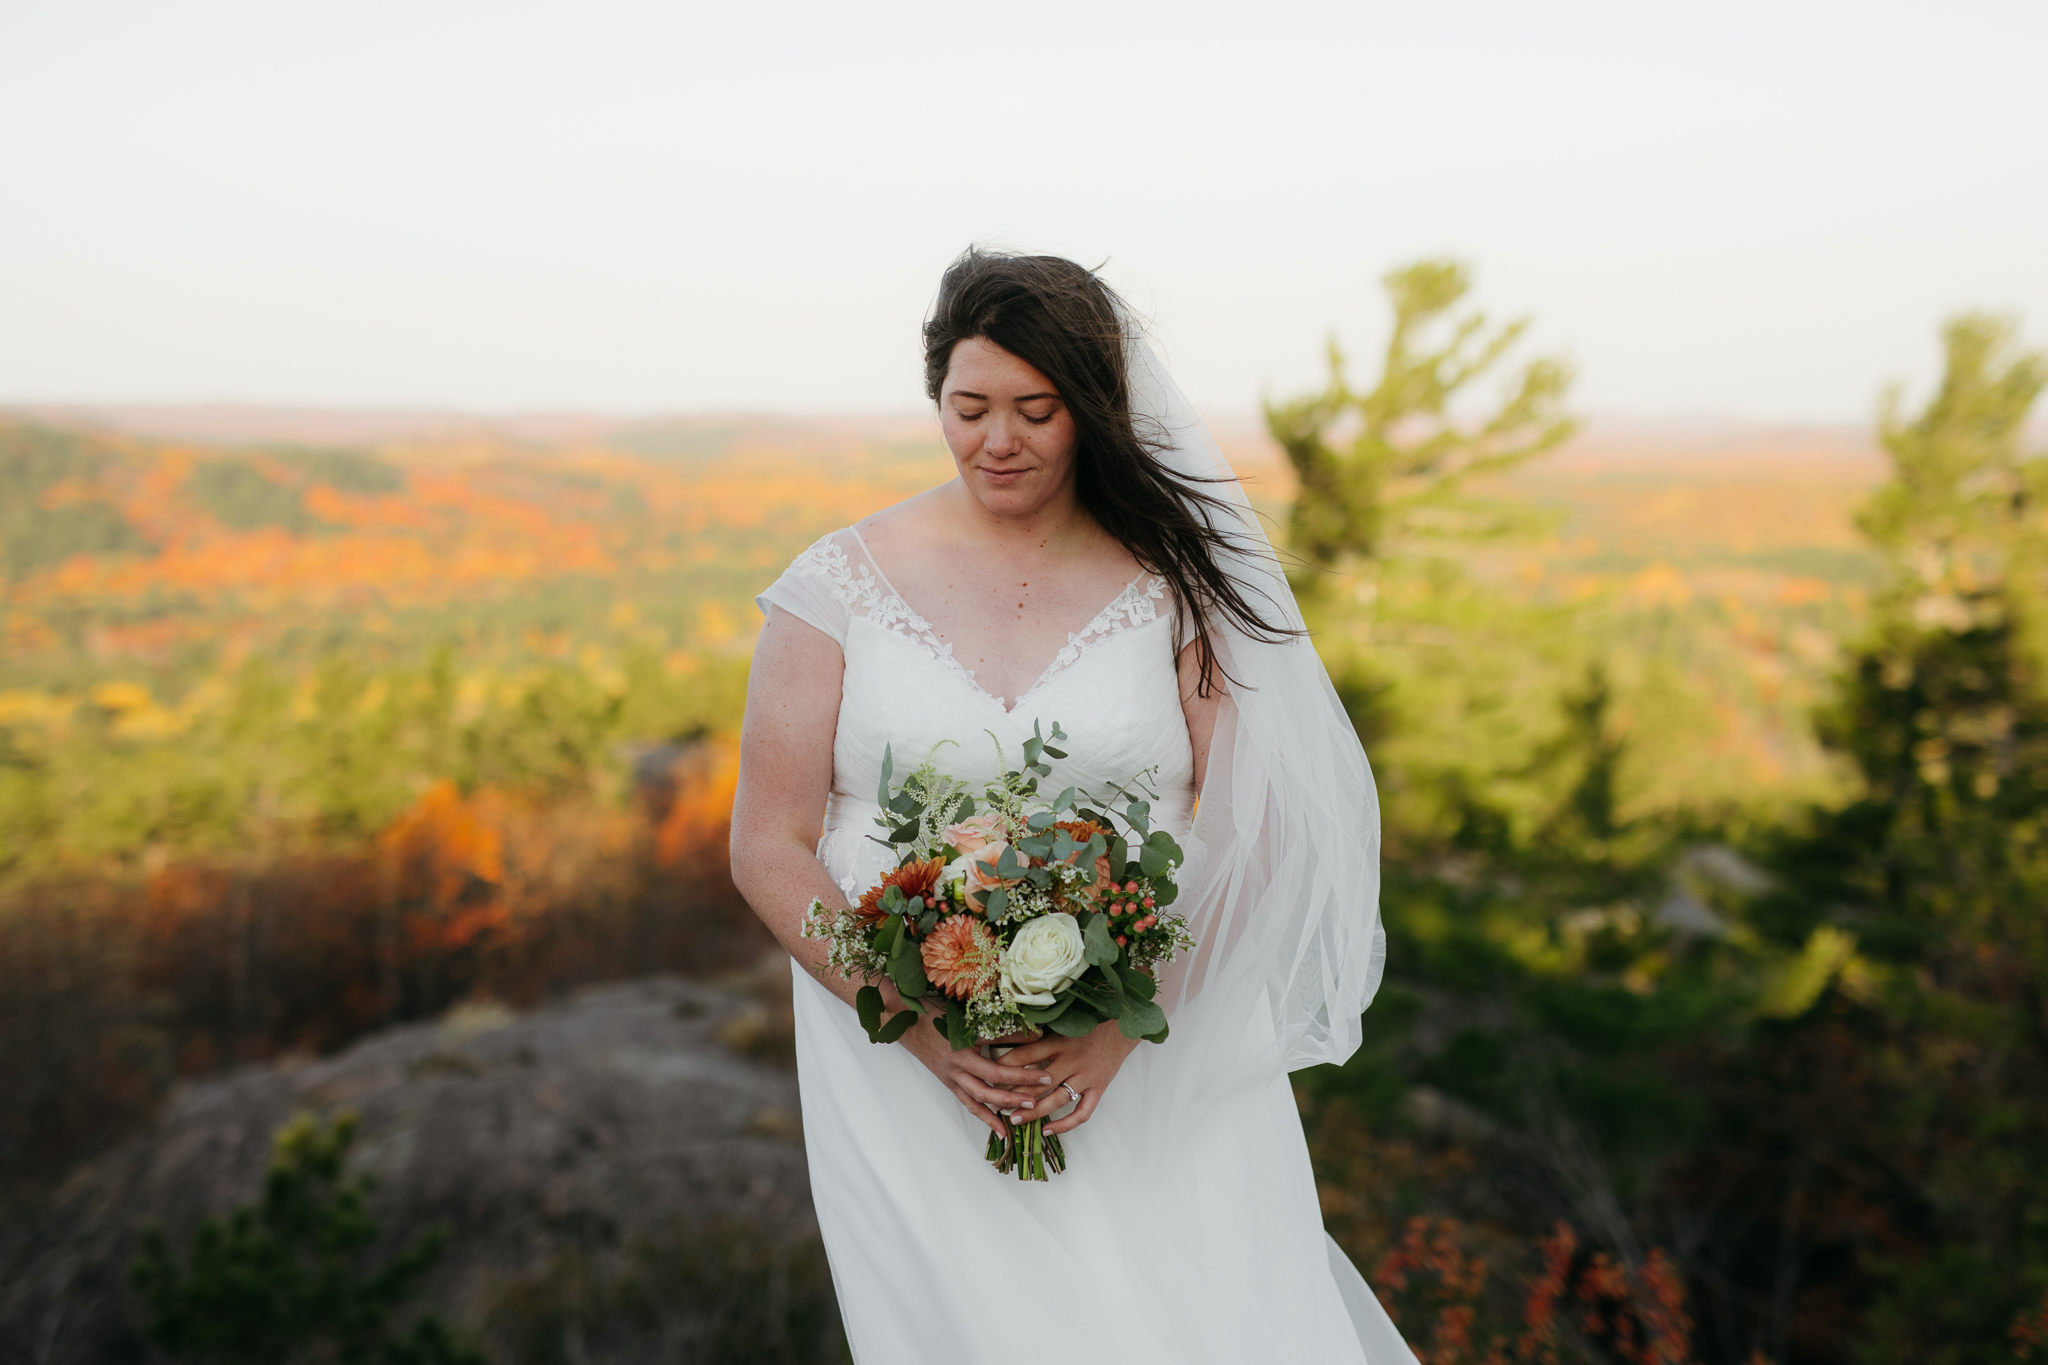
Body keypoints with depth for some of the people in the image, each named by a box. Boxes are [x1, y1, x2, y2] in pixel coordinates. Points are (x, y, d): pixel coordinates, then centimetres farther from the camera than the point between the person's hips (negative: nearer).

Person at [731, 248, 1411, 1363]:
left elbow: (1241, 831, -1)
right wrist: (921, 1030, -13)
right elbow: (769, 851, 0)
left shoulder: (1176, 581, 2)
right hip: (912, 1068, 0)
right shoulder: (841, 586, 0)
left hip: (1157, 1058, 1)